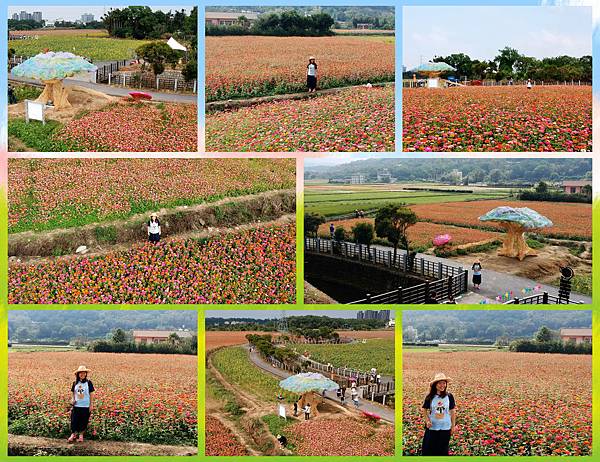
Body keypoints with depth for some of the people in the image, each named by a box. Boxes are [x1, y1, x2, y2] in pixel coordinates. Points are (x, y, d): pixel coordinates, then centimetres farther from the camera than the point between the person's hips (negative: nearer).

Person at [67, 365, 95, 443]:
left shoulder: (88, 383, -3)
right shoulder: (75, 383, 4)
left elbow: (91, 394, 1)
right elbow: (73, 393, 12)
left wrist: (91, 405, 0)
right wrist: (72, 399, -7)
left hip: (86, 406, -2)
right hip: (76, 405, 2)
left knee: (84, 421, 5)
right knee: (74, 421, -1)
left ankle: (81, 435, 18)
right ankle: (73, 435, 9)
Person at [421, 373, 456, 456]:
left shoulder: (449, 396, -4)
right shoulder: (430, 397, -5)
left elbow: (452, 411, 4)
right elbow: (424, 409, 4)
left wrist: (453, 425, 5)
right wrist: (427, 420, -10)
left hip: (445, 428, 0)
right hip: (432, 427, 0)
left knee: (443, 450, 9)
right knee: (428, 449, 3)